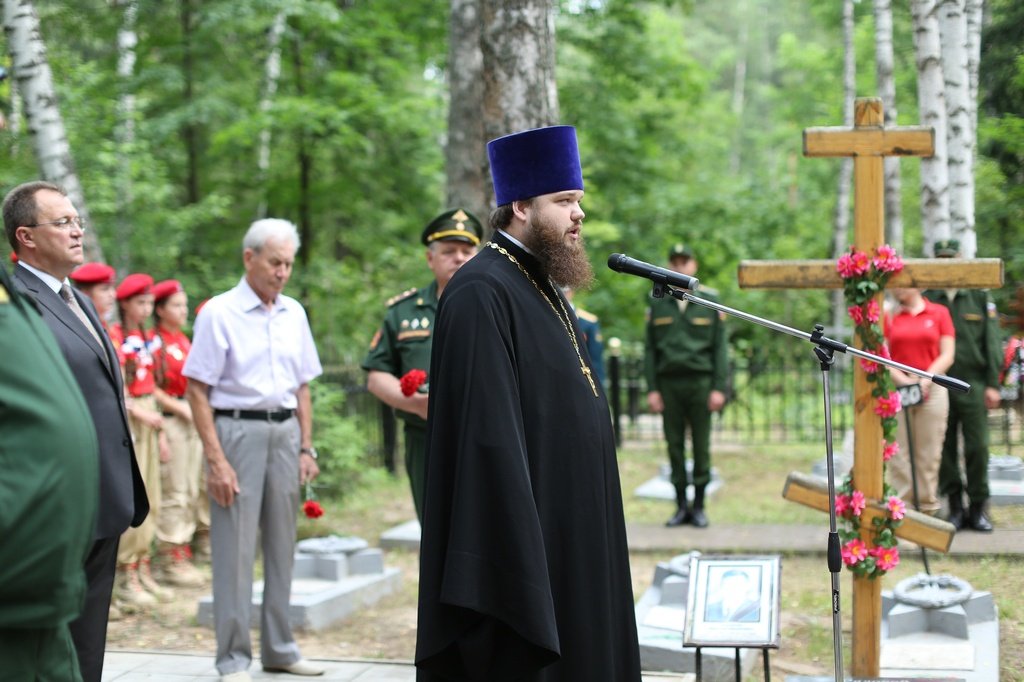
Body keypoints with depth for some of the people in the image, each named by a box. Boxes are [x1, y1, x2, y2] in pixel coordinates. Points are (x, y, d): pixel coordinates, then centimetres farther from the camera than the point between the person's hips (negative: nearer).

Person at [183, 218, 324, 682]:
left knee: (281, 544, 10)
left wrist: (306, 447, 10)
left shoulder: (294, 313, 11)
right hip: (237, 430, -5)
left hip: (285, 431, 5)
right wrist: (215, 459, -13)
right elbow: (197, 391, -8)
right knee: (235, 548, -3)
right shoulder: (219, 313, -6)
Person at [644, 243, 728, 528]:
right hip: (669, 383, 1)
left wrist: (719, 388, -5)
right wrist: (652, 389, 0)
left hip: (700, 382, -1)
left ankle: (699, 507, 8)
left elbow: (720, 347, 3)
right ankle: (681, 507, 10)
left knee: (701, 446, 0)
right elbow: (650, 349, 8)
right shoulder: (658, 303, 8)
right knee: (674, 446, 3)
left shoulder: (710, 301, 5)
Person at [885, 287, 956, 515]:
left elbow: (947, 355, 2)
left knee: (929, 453, 1)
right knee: (898, 452, -3)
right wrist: (903, 380, -11)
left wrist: (926, 380, -11)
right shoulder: (889, 316, 8)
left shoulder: (939, 313, 7)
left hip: (932, 389, 0)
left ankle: (928, 509, 7)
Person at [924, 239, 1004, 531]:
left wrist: (993, 384, -4)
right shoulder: (926, 300, 7)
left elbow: (992, 343, 3)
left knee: (977, 447, -3)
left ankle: (978, 508, 7)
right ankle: (955, 507, 12)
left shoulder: (980, 296, 6)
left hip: (973, 386, -1)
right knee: (945, 450, 3)